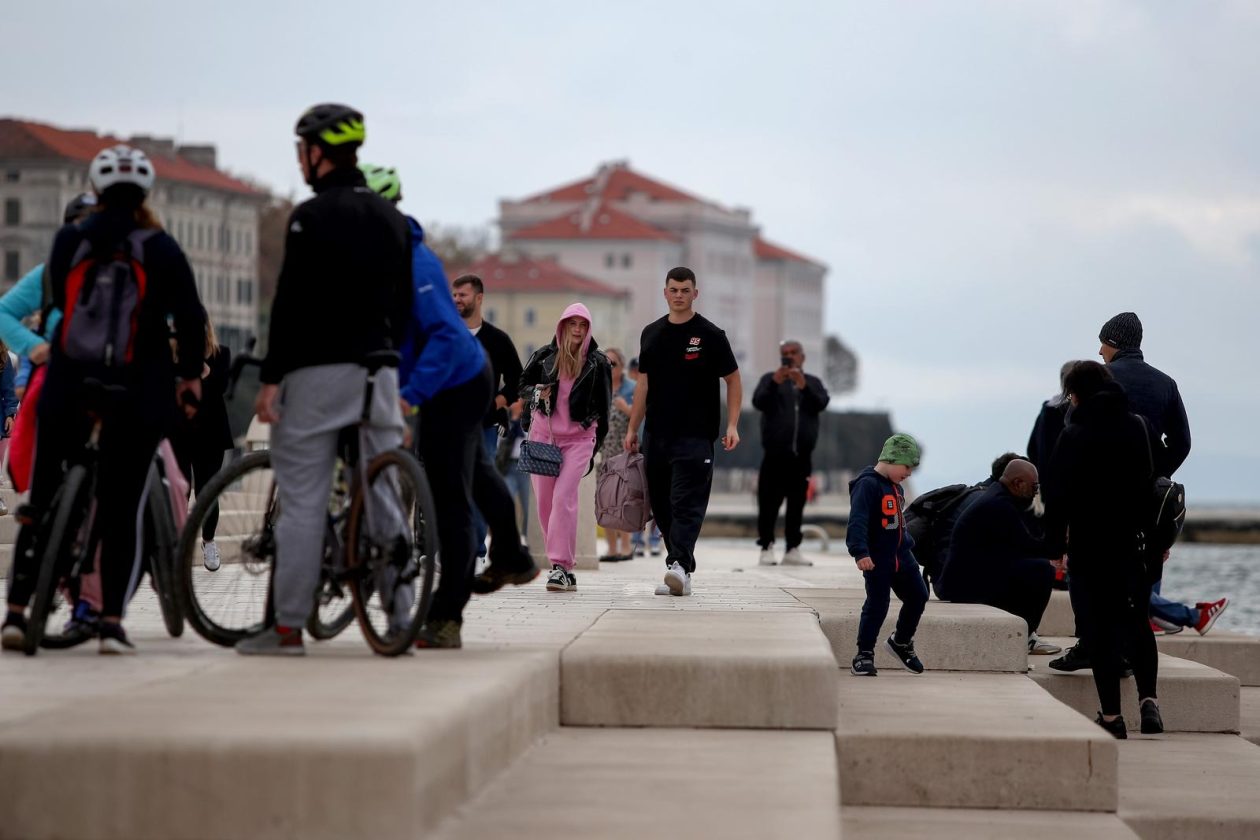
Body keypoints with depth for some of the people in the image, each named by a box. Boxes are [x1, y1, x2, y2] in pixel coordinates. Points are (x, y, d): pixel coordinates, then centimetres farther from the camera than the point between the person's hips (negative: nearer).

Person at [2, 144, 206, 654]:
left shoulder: (69, 242, 3)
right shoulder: (160, 249, -3)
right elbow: (189, 316, -6)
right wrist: (190, 374, 8)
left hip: (68, 387, 1)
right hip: (137, 393, -1)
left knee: (42, 498, 11)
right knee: (122, 510, 4)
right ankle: (112, 621, -3)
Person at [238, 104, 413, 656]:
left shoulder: (313, 216, -9)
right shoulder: (392, 219, 13)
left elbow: (291, 303, -14)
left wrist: (271, 377, -12)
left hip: (319, 369, -6)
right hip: (379, 368, 6)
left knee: (302, 501, -4)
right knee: (386, 494, 9)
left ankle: (287, 627, -2)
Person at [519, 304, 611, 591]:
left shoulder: (597, 363, 3)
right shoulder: (544, 356, 5)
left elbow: (603, 405, 10)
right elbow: (523, 385, 17)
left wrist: (598, 440, 12)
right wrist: (537, 393, -5)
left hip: (579, 438, -3)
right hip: (543, 434, 3)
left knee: (563, 497, -17)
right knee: (544, 501, 2)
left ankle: (561, 566, -19)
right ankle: (563, 564, 13)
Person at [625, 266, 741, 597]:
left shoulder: (710, 335, -1)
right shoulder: (651, 334, 12)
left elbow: (733, 381, 1)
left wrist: (732, 426, -9)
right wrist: (632, 428, 14)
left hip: (695, 434, -5)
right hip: (657, 434, 5)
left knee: (687, 503, -14)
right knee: (661, 504, 7)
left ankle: (679, 567, -25)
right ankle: (682, 565, 15)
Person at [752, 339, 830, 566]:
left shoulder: (813, 382, 14)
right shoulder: (770, 379, 9)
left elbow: (821, 403, -5)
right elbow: (758, 402, -8)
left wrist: (804, 386, -23)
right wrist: (774, 384, -26)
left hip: (802, 455, 2)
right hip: (775, 454, -2)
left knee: (796, 505, 4)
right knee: (769, 503, -6)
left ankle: (792, 549, 8)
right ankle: (767, 548, -2)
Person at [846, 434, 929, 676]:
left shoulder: (895, 487, 14)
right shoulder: (868, 485, -16)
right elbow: (857, 521, -26)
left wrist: (908, 544, 26)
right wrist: (860, 552, -35)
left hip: (901, 556, 8)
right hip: (876, 559, -8)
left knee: (918, 595, 9)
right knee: (877, 605, -7)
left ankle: (901, 642, 28)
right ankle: (864, 655, 3)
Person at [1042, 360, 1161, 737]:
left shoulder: (1074, 435, -9)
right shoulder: (1136, 427, 5)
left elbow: (1059, 493, -10)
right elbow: (1148, 483, 10)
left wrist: (1055, 540, -2)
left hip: (1089, 544, -4)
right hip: (1131, 541, 4)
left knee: (1100, 626, 2)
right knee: (1137, 621, 13)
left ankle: (1111, 715, 0)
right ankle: (1148, 698, -6)